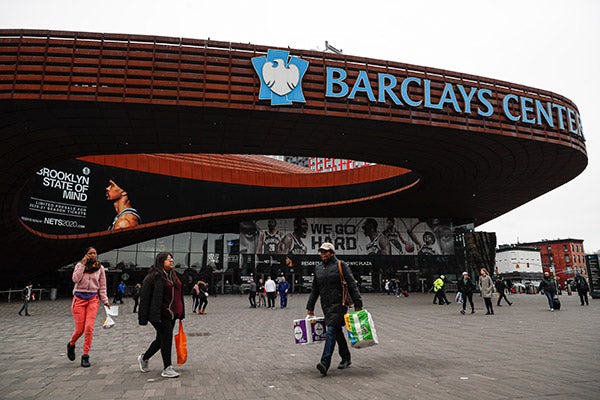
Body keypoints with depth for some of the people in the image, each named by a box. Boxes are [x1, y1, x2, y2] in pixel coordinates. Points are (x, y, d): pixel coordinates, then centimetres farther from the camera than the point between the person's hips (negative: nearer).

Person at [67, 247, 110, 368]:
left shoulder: (100, 267, 7)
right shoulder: (79, 265, 4)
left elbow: (102, 286, 8)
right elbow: (75, 279, -13)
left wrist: (105, 301, 3)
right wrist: (83, 265, -14)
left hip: (93, 299, 1)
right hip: (79, 298, -1)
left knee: (89, 328, -9)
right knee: (79, 329, -1)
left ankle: (85, 356, 2)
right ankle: (71, 345, 33)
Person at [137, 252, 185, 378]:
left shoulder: (173, 275, 14)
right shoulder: (154, 277, -12)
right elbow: (145, 298, -13)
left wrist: (180, 313, 19)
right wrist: (143, 318, -15)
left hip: (171, 314, 9)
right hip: (159, 315, -8)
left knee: (161, 339, 17)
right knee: (167, 338, -6)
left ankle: (144, 358, 39)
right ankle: (167, 369, 8)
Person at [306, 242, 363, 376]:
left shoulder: (340, 265, -4)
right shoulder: (318, 268, 12)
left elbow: (352, 285, -6)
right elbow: (315, 289, 18)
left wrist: (358, 304, -10)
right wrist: (310, 306, 16)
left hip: (339, 304, -6)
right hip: (326, 305, 6)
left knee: (331, 331, -14)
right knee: (337, 332, 15)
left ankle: (325, 363, -16)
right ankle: (346, 358, 30)